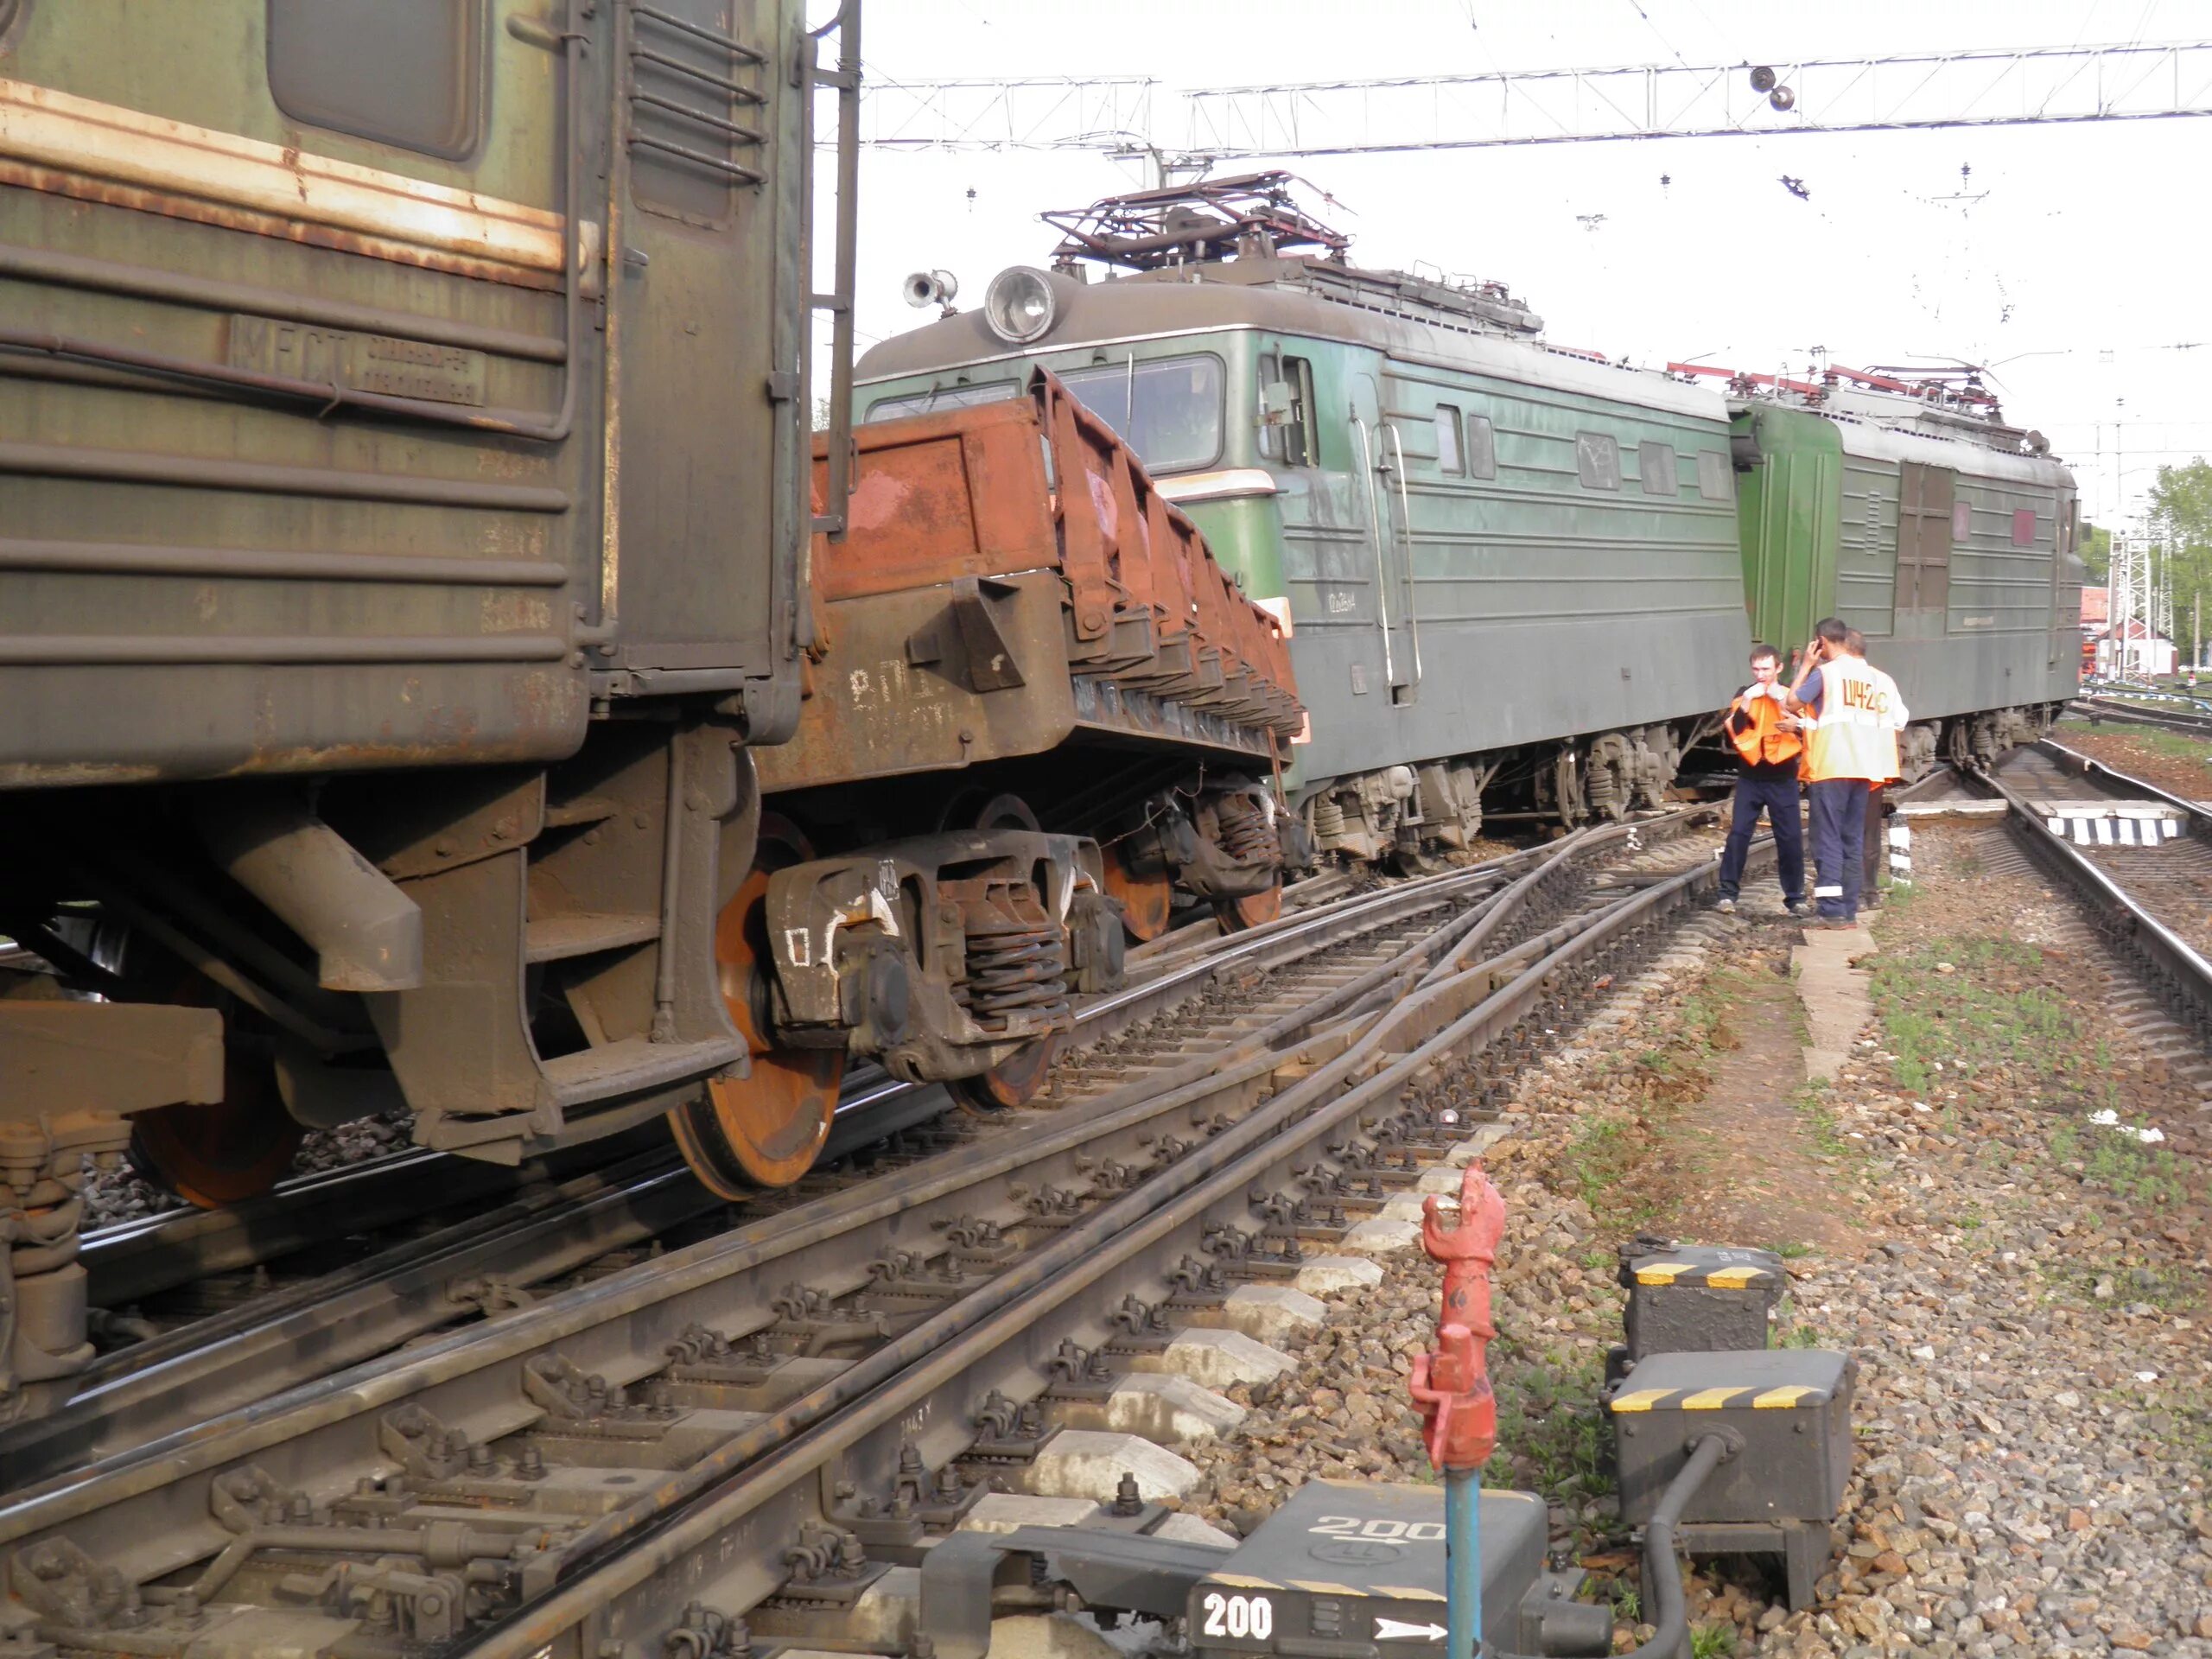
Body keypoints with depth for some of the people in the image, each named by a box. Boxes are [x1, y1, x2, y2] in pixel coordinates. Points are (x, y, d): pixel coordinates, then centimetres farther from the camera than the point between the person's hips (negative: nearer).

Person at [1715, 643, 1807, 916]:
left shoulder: (1790, 697, 3)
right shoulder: (1744, 694, 7)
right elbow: (1730, 731, -5)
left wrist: (1784, 703, -18)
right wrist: (1747, 702, -15)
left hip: (1783, 779, -1)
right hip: (1750, 778, 1)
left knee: (1791, 838, 0)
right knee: (1738, 833, -7)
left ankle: (1795, 897, 10)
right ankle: (1728, 893, -2)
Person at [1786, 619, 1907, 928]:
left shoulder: (1825, 672, -6)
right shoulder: (1877, 677, 10)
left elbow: (1792, 704, 1)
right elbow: (1898, 721, 9)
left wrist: (1806, 666, 8)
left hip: (1830, 768, -5)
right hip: (1863, 770, 5)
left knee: (1828, 840, -4)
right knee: (1853, 842, 10)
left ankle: (1833, 910, -11)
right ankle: (1850, 911, 10)